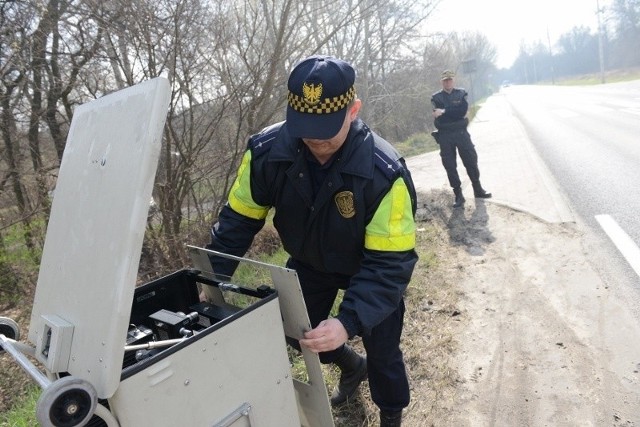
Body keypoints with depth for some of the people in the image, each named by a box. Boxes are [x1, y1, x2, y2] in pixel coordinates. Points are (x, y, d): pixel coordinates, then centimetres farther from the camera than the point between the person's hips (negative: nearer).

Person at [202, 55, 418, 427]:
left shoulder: (384, 172, -37)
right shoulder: (266, 152, -27)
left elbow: (390, 263, -36)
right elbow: (238, 219, -13)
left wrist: (349, 322, -48)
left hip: (373, 266, -3)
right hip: (309, 262, 4)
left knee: (382, 353, 7)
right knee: (301, 333, 19)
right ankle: (352, 367, 52)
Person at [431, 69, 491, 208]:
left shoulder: (461, 93, 7)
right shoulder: (436, 97, 4)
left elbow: (463, 110, -12)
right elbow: (438, 118, -10)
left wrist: (445, 112, -17)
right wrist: (456, 113, -14)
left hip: (461, 132, 1)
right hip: (445, 135, -1)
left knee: (471, 161, 5)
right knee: (450, 166, 1)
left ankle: (478, 189, 21)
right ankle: (458, 195, 10)